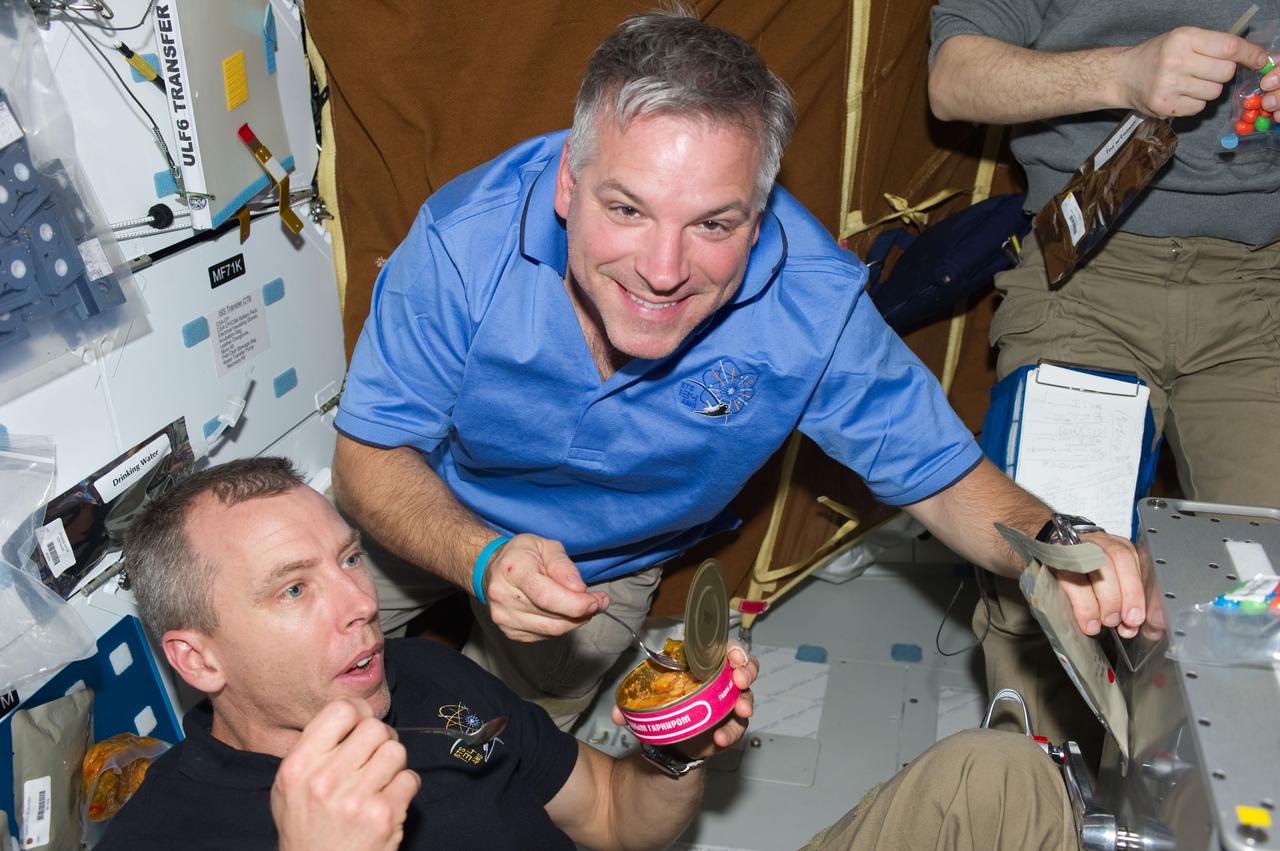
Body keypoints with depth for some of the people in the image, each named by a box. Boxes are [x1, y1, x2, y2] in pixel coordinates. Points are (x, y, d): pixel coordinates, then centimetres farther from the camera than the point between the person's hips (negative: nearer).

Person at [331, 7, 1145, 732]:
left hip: (611, 570, 0)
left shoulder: (813, 306, -31)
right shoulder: (464, 243, -34)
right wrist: (482, 558, -43)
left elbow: (942, 475, -18)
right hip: (432, 529, 1)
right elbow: (371, 454, -23)